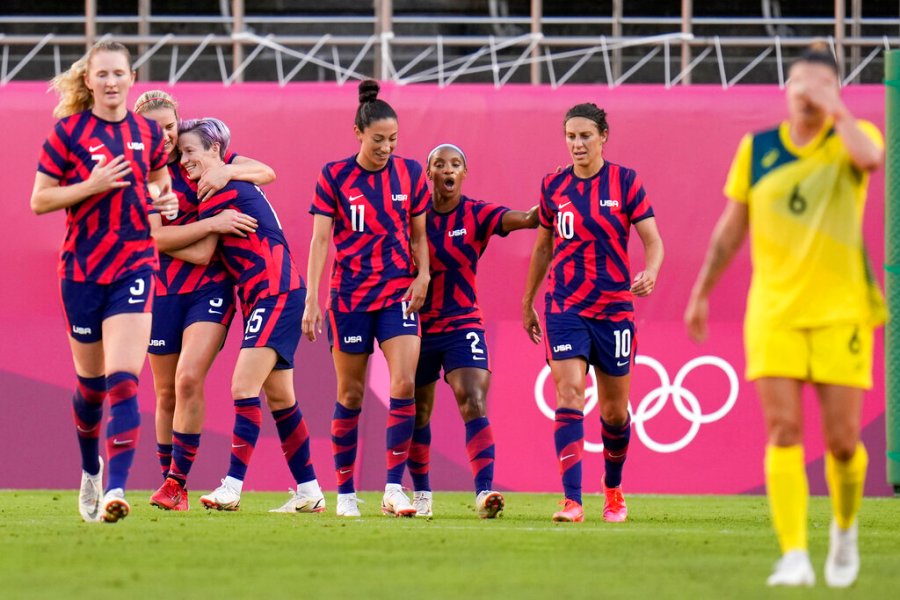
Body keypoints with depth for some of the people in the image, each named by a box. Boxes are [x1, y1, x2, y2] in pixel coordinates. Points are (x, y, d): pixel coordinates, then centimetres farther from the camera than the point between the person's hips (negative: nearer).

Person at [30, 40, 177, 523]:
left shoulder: (148, 133, 6)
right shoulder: (69, 132, -3)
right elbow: (39, 200, -2)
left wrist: (163, 196, 3)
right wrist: (91, 186, -16)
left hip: (134, 266, 0)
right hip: (81, 270, 0)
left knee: (122, 380, -15)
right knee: (90, 382, 11)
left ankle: (115, 490, -23)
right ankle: (90, 470, 38)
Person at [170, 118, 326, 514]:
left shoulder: (221, 188, -12)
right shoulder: (234, 180, 15)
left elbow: (201, 253, -9)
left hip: (276, 294, -10)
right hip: (273, 297, 10)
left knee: (244, 387, -17)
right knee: (279, 397, 12)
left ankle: (232, 487, -24)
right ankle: (309, 492, 17)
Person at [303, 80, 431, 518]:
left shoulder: (410, 173, 3)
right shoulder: (334, 177, -3)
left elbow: (418, 235, 12)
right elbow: (321, 239, -5)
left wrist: (422, 274, -5)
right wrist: (311, 300, -11)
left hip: (398, 293, 1)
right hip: (349, 296, -1)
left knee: (405, 386, -15)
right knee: (351, 394, 4)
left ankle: (394, 487, -11)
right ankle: (345, 491, 15)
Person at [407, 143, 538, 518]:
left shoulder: (477, 215, -5)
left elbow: (523, 219, -21)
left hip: (463, 324, -2)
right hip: (418, 325, 2)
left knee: (474, 405, -19)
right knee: (417, 413, 11)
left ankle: (484, 491, -26)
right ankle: (421, 494, 28)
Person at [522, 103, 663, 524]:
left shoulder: (625, 182, -3)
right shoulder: (553, 186, 5)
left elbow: (653, 240, -5)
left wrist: (651, 272, -26)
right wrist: (528, 302, 20)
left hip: (614, 308, -1)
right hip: (565, 307, 1)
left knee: (614, 410, 8)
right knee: (569, 394, -16)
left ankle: (613, 488, 35)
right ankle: (572, 501, -22)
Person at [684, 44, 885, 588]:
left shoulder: (852, 136, 1)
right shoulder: (757, 149, 7)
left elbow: (871, 158, -25)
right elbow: (731, 229, 16)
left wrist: (835, 111, -17)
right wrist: (701, 293, 17)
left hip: (841, 312, -1)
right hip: (774, 312, 1)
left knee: (842, 439, -2)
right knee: (783, 431, -12)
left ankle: (845, 530, 27)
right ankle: (794, 558, -14)